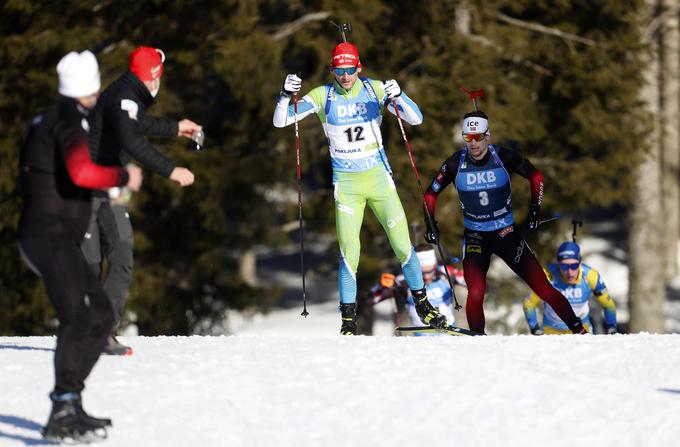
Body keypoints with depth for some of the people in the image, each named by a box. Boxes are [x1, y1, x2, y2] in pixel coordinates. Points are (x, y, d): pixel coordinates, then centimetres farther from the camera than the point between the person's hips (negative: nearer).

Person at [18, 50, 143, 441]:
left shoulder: (50, 118, 21)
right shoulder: (70, 118, -10)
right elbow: (82, 170, -26)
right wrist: (124, 178, -12)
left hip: (58, 239, 11)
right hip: (52, 236, -11)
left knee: (101, 315, 14)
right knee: (78, 318, -24)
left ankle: (70, 408, 12)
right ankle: (64, 412, -37)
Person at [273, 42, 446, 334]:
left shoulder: (374, 90, -5)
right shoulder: (323, 96, -6)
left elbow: (416, 119, -10)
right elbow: (281, 121, -9)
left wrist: (397, 97, -29)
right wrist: (286, 95, -29)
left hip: (379, 178, 1)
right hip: (346, 184, -1)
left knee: (402, 245, -1)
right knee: (349, 252, -8)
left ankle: (421, 302, 19)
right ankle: (348, 318, 4)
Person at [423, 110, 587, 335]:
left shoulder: (504, 157, -12)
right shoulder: (456, 164, -10)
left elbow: (536, 176, 5)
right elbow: (431, 193, 5)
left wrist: (535, 209, -3)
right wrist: (430, 224, -6)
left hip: (507, 233, 0)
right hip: (475, 237, 0)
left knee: (544, 289, -5)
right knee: (476, 294, -23)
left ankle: (579, 331, 10)